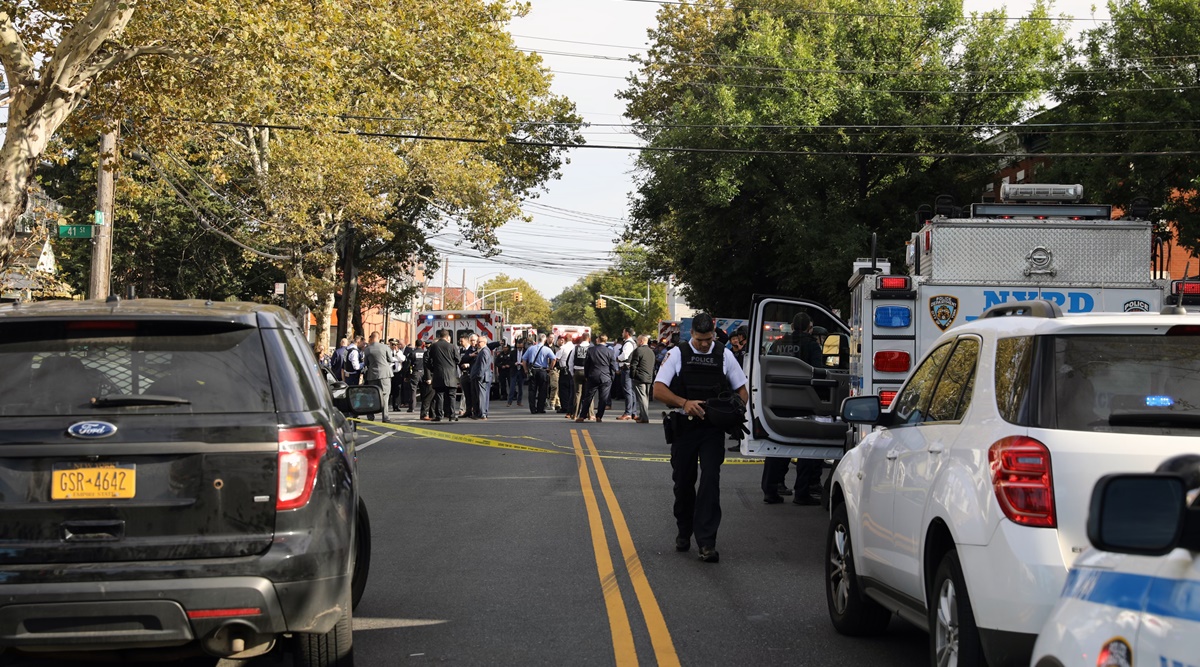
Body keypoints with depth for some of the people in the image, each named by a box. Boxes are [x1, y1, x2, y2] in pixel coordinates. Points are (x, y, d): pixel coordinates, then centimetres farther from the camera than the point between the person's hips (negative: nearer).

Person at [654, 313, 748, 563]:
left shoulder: (724, 356, 6)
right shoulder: (677, 354, 0)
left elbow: (742, 390, 13)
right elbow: (658, 391, -7)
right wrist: (685, 403, -23)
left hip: (712, 429, 0)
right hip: (683, 427, 0)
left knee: (710, 481, -11)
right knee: (683, 482, 10)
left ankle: (706, 542, -13)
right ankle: (684, 533, 31)